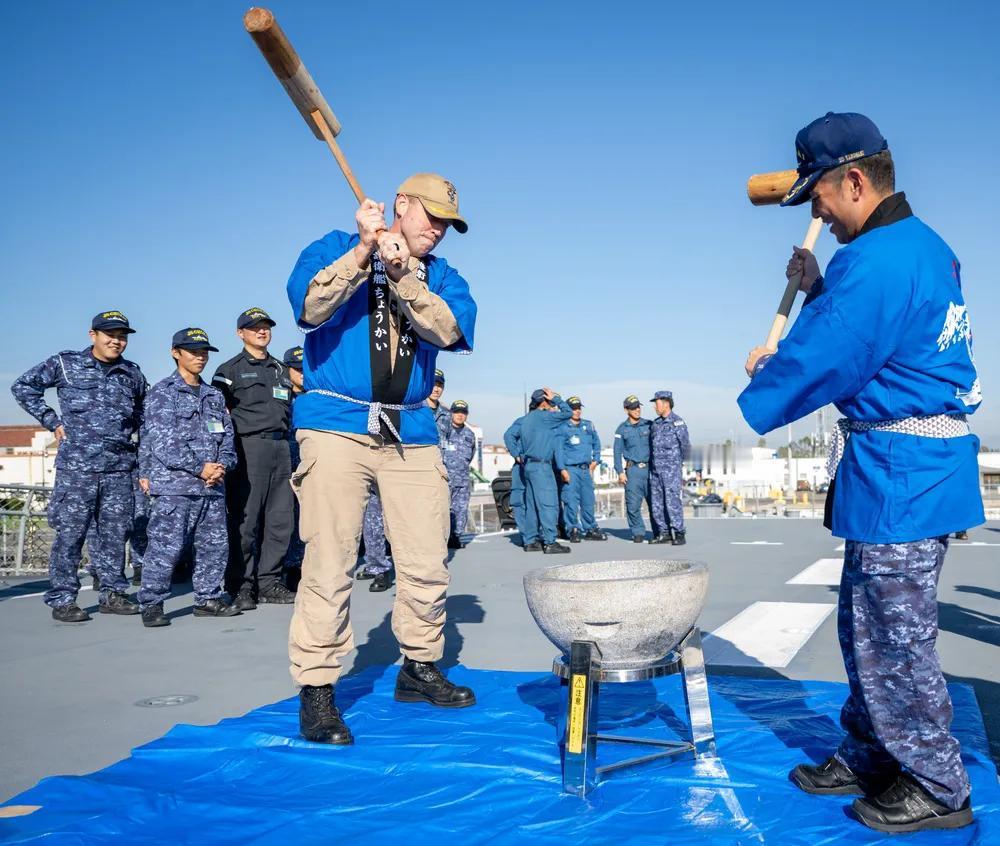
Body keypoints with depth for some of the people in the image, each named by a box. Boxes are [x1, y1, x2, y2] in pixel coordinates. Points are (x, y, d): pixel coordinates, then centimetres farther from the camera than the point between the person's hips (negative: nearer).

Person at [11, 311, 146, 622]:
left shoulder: (132, 373, 12)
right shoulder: (66, 363, 2)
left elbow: (146, 407, 29)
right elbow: (23, 386, 6)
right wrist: (52, 421, 0)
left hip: (120, 467, 4)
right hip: (76, 466, -3)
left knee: (115, 532, 8)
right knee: (70, 532, -1)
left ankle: (113, 593, 18)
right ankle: (62, 599, 7)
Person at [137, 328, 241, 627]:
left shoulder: (214, 396, 18)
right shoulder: (162, 392, -1)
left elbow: (227, 437, 15)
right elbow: (162, 441, -10)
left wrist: (222, 465, -6)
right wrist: (200, 468, -14)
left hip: (213, 487, 6)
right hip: (174, 485, -6)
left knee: (215, 545, 10)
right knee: (166, 546, -7)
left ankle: (208, 598, 22)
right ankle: (151, 604, 4)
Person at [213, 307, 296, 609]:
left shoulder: (281, 369, 22)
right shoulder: (230, 369, 5)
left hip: (280, 446, 6)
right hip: (249, 446, -6)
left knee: (281, 519, 5)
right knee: (245, 520, -6)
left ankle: (269, 581, 14)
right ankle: (241, 585, 2)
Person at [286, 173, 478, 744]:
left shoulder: (442, 276, 15)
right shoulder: (336, 248, 7)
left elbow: (448, 330, -7)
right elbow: (309, 308, -12)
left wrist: (400, 272, -17)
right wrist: (363, 251, -16)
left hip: (412, 433, 4)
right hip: (338, 424, -3)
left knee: (427, 563, 4)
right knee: (330, 563, -9)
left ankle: (421, 669, 24)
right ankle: (316, 689, 3)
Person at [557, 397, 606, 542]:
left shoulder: (588, 425, 13)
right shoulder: (563, 428, -4)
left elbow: (596, 444, 23)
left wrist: (595, 460, 14)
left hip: (586, 469, 5)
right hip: (571, 469, -5)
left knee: (588, 501, 9)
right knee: (571, 501, -6)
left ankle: (590, 529, 19)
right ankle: (573, 530, 3)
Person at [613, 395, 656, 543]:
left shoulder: (649, 425, 7)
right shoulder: (622, 429, 6)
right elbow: (618, 452, 6)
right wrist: (620, 472, -2)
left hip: (650, 468, 0)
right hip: (632, 470, 0)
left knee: (654, 502, -1)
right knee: (633, 504, -3)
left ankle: (658, 532, 9)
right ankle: (638, 533, 9)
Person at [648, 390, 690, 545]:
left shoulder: (677, 422, -7)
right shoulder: (656, 423, 13)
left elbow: (685, 445, -3)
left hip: (671, 470, -7)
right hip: (655, 470, 7)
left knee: (672, 502, -10)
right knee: (657, 504, 7)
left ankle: (679, 534, -3)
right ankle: (664, 534, 14)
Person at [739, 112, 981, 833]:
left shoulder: (877, 259, -20)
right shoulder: (925, 247, 15)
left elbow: (817, 363, -19)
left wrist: (763, 375, 0)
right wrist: (819, 289, 16)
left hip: (899, 474, -11)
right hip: (918, 465, 11)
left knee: (896, 638, 2)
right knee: (866, 627, 19)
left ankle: (937, 788, 19)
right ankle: (871, 758, 32)